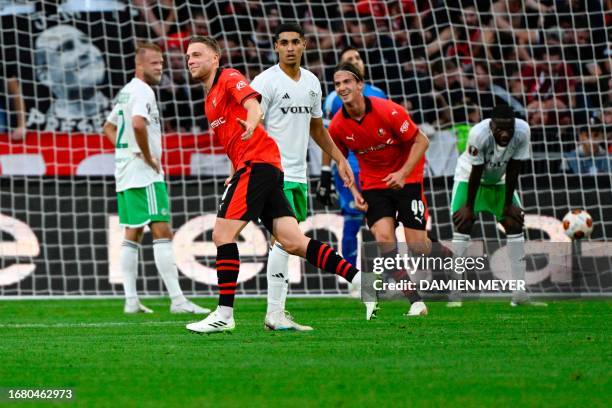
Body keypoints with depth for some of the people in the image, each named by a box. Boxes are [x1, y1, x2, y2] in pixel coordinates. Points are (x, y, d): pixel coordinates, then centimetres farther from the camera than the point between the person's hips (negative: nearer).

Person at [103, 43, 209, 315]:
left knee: (132, 234, 11)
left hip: (125, 174, 10)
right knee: (162, 232, -11)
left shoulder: (125, 92, 17)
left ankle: (131, 300, 9)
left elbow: (109, 127, 30)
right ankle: (177, 300, -16)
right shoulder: (143, 91, -13)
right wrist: (149, 157, -20)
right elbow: (138, 124, -32)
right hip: (144, 173, -10)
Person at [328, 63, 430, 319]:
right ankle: (415, 300, -9)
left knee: (417, 244, -7)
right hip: (372, 183, 3)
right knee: (383, 238, -17)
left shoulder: (387, 111, -19)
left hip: (406, 179, -3)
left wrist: (402, 173, -22)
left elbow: (421, 141, -13)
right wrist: (354, 192, -3)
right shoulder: (337, 126, -8)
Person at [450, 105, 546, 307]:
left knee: (515, 225, -2)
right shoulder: (479, 134, -38)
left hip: (499, 181, 4)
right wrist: (469, 207, -18)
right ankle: (454, 295, -13)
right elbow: (476, 174, -27)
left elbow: (512, 171, -18)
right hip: (469, 177, -4)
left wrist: (508, 204, -12)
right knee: (463, 225, -15)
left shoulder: (522, 132, -29)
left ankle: (519, 294, 1)